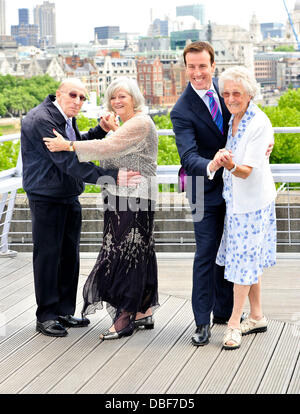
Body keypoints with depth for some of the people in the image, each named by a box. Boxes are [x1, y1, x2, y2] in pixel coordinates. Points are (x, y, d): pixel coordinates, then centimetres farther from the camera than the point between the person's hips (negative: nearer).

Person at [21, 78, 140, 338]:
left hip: (69, 198, 9)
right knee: (48, 255, -1)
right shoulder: (41, 120, -20)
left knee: (69, 256, 12)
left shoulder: (67, 119, 9)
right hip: (46, 198, -9)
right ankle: (46, 316, 9)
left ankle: (65, 312, 23)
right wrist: (112, 176, -31)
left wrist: (101, 130, 7)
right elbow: (68, 161, -27)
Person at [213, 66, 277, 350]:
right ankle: (256, 317, 26)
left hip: (252, 201, -8)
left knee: (245, 261, -3)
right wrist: (220, 159, 2)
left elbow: (248, 171, -24)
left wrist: (231, 166, -42)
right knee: (249, 260, 15)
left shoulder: (259, 124, -19)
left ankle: (235, 323, 5)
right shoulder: (233, 119, 6)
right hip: (236, 199, 8)